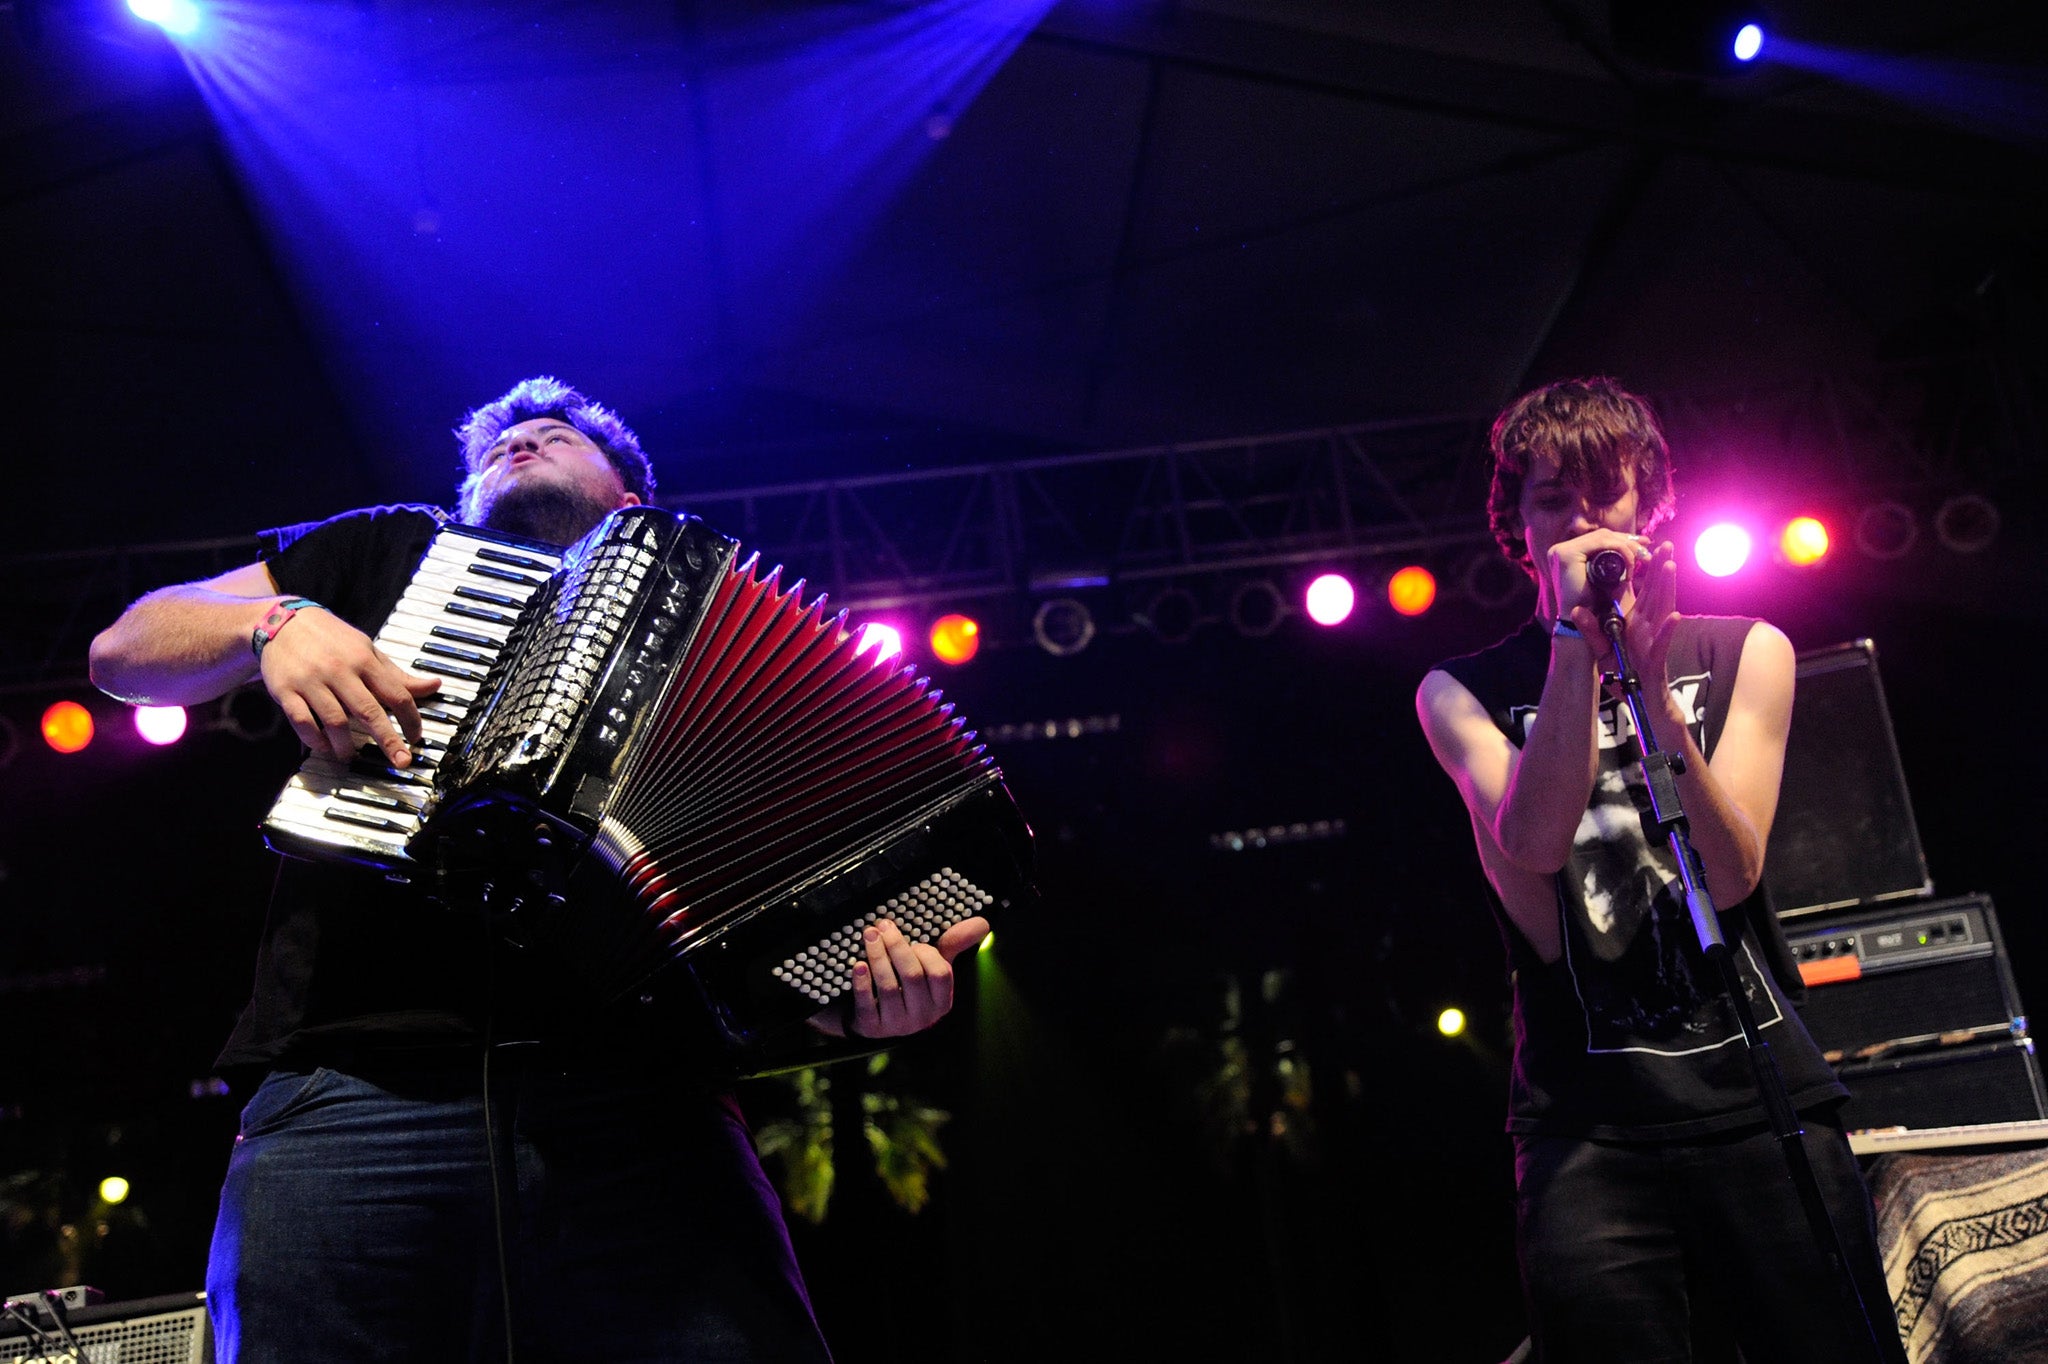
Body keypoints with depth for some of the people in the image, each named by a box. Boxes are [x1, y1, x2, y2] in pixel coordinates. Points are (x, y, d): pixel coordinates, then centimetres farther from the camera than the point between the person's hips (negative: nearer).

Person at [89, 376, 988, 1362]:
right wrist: (276, 621, 1)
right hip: (350, 1088, 1)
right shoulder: (398, 551, 25)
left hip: (635, 1101, 0)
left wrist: (856, 996, -7)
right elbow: (123, 648, 22)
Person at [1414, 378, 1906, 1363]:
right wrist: (1578, 636, -14)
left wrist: (1646, 661, -12)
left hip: (1763, 1092, 2)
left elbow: (1733, 873, -4)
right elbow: (1534, 842, -14)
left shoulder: (1744, 652, 10)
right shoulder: (1464, 691, 5)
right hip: (1589, 1128, -1)